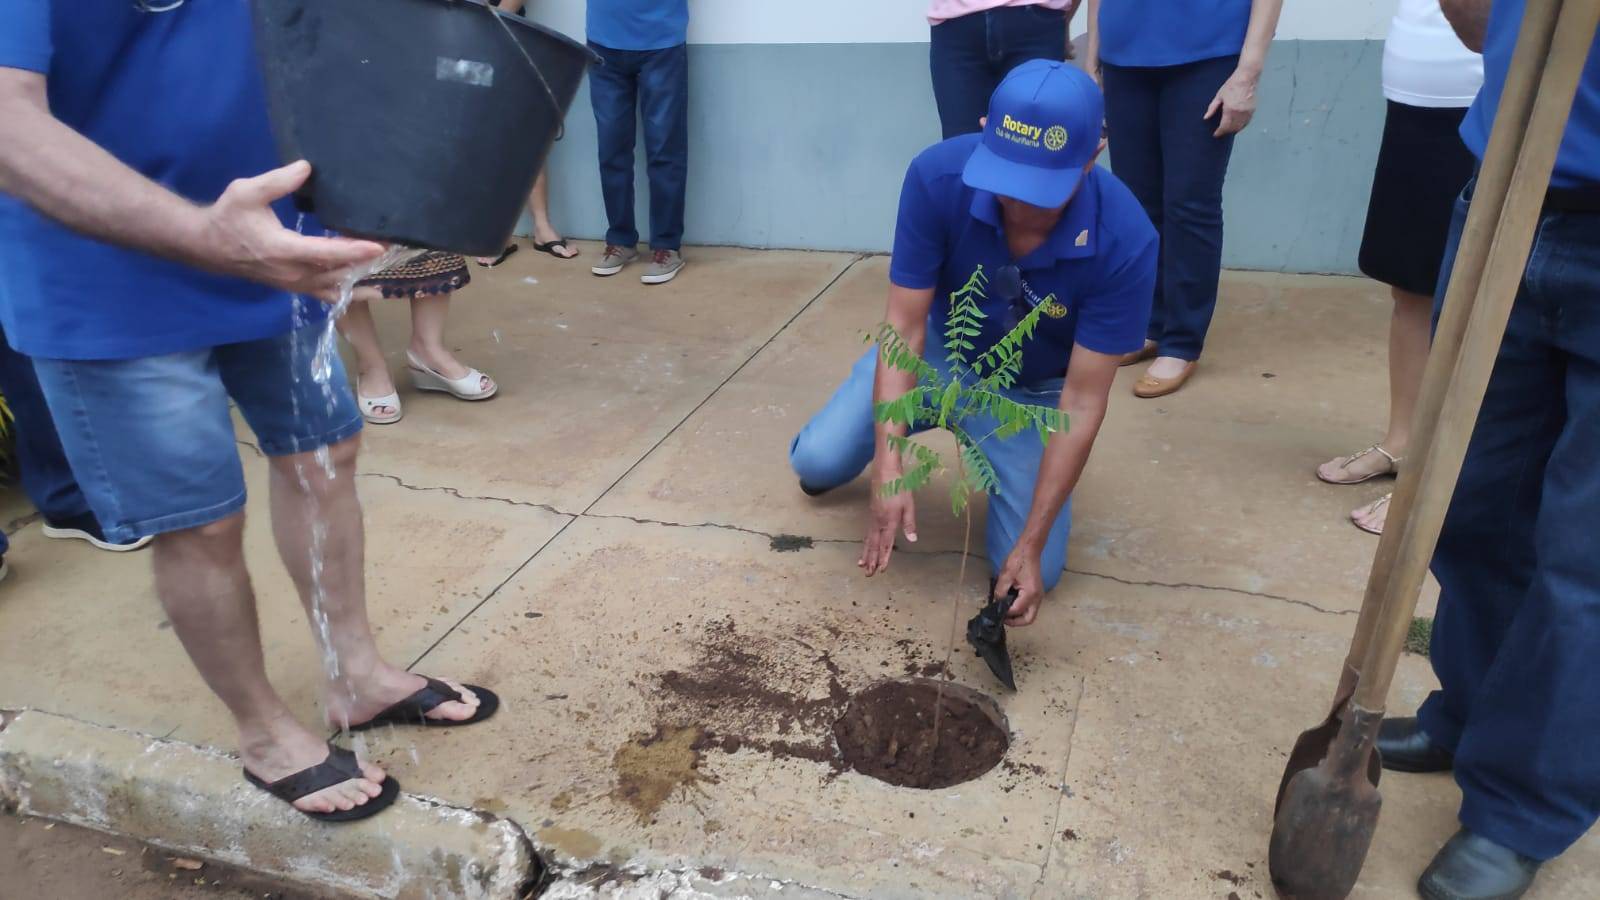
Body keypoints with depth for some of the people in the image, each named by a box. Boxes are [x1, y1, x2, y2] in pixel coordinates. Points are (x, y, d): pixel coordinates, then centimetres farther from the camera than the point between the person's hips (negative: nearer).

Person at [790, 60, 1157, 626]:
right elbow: (904, 327, -26)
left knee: (1028, 574, -9)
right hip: (938, 346, 1)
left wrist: (1032, 543, -28)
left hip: (1033, 391, -1)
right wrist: (889, 467, -36)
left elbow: (1082, 402, -27)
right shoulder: (936, 177, -30)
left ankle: (998, 460, 23)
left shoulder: (1125, 243, -33)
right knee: (817, 462, -14)